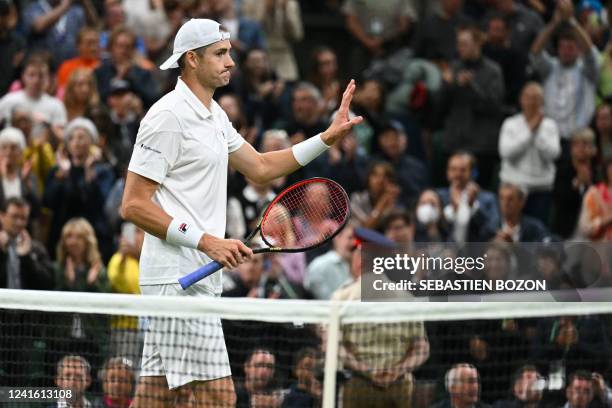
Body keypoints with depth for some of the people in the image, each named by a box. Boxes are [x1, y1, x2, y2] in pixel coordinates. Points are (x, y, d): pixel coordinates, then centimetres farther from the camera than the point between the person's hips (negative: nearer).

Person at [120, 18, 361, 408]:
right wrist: (207, 241, -19)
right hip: (178, 277, -10)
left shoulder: (214, 115, 18)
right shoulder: (169, 116, -12)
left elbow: (260, 167, 29)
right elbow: (134, 205, -16)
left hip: (197, 273, 10)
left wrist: (328, 137, 21)